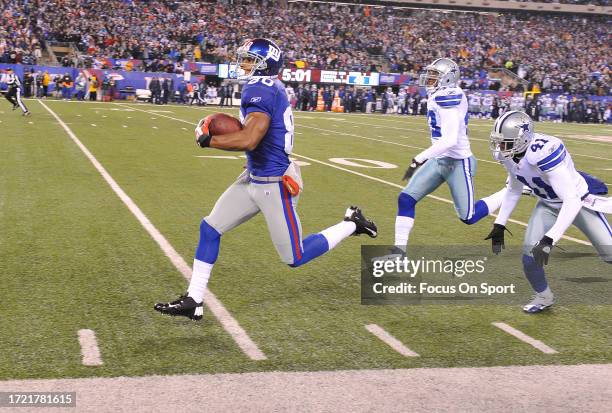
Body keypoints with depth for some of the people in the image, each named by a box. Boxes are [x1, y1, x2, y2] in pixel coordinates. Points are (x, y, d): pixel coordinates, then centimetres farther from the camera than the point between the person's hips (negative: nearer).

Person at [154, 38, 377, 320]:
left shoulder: (259, 90, -21)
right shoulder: (273, 88, 8)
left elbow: (249, 140, -32)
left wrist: (208, 140, -19)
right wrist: (233, 129, 11)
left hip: (273, 184, -10)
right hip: (254, 178, 10)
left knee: (295, 258, 3)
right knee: (209, 229, 8)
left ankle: (351, 224, 19)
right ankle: (193, 301, 14)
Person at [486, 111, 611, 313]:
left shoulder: (544, 152, -40)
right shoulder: (507, 155, -15)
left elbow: (572, 201, -40)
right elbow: (514, 190, 7)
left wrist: (549, 239, -44)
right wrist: (499, 224, 5)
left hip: (578, 201, -6)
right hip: (549, 204, 6)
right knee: (530, 254, -6)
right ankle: (543, 297, 20)